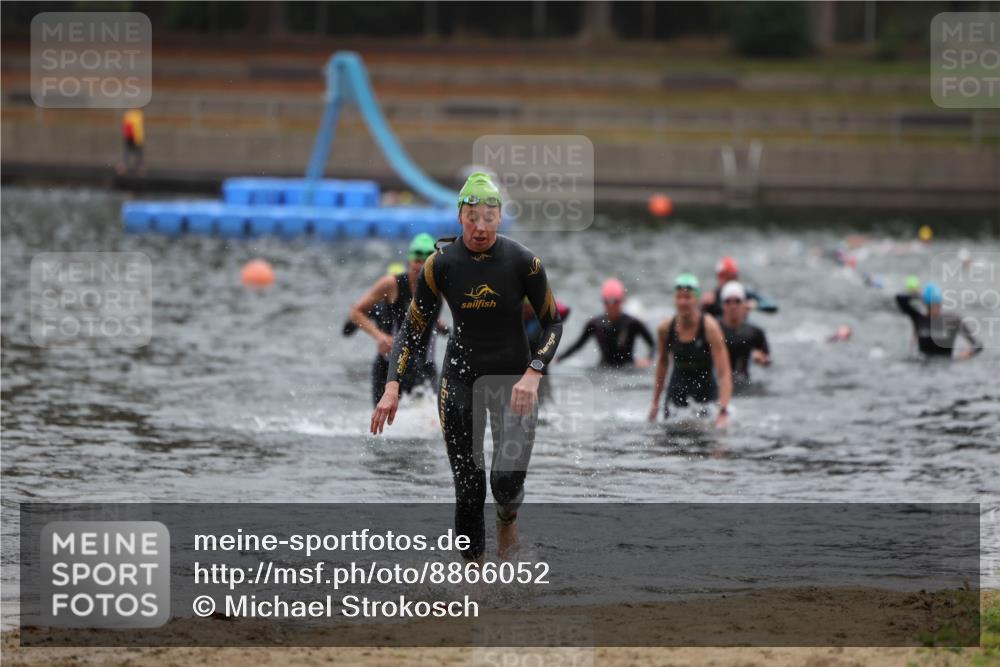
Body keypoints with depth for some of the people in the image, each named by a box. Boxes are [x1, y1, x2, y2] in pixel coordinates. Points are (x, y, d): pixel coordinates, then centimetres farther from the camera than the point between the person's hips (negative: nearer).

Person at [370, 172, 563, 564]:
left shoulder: (523, 262, -11)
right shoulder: (440, 264, -8)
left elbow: (552, 324, -2)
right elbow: (412, 329, 0)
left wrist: (533, 373, -19)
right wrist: (392, 387, -13)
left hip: (513, 379, -1)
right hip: (460, 379, 1)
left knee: (507, 478, -16)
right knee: (467, 485, -2)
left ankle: (507, 518, 20)